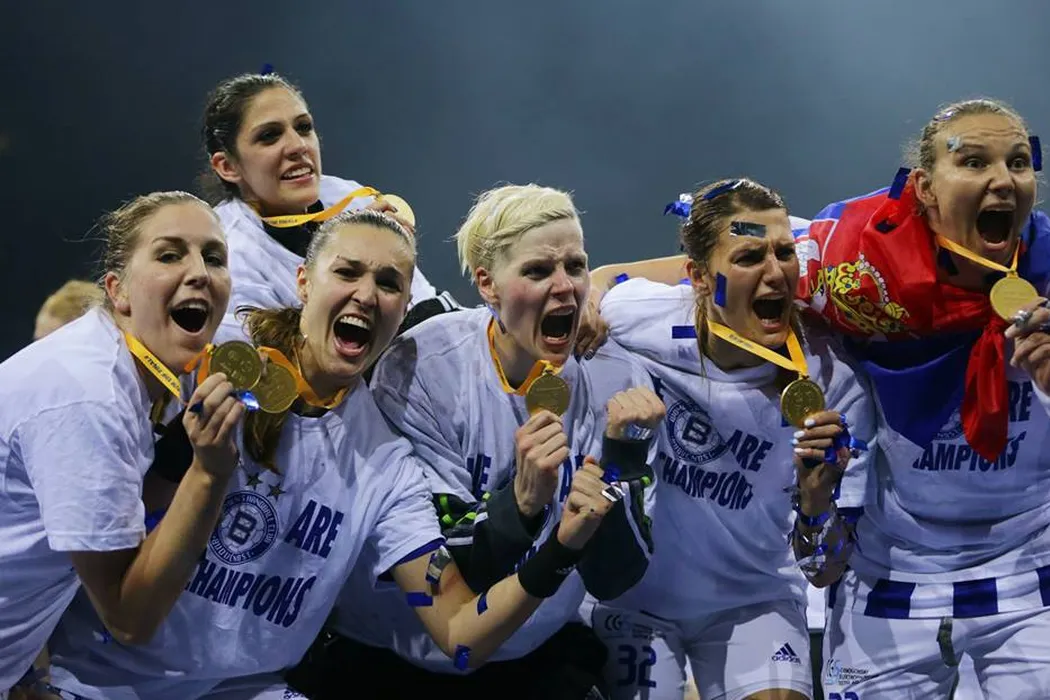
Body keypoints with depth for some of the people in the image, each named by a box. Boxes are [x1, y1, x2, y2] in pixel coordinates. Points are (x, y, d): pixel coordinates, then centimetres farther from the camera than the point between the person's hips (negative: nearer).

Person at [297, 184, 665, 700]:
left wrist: (622, 455, -19)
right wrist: (522, 500, -29)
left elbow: (611, 582, -6)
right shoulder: (420, 372, -13)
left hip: (539, 654, 2)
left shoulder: (616, 382, -5)